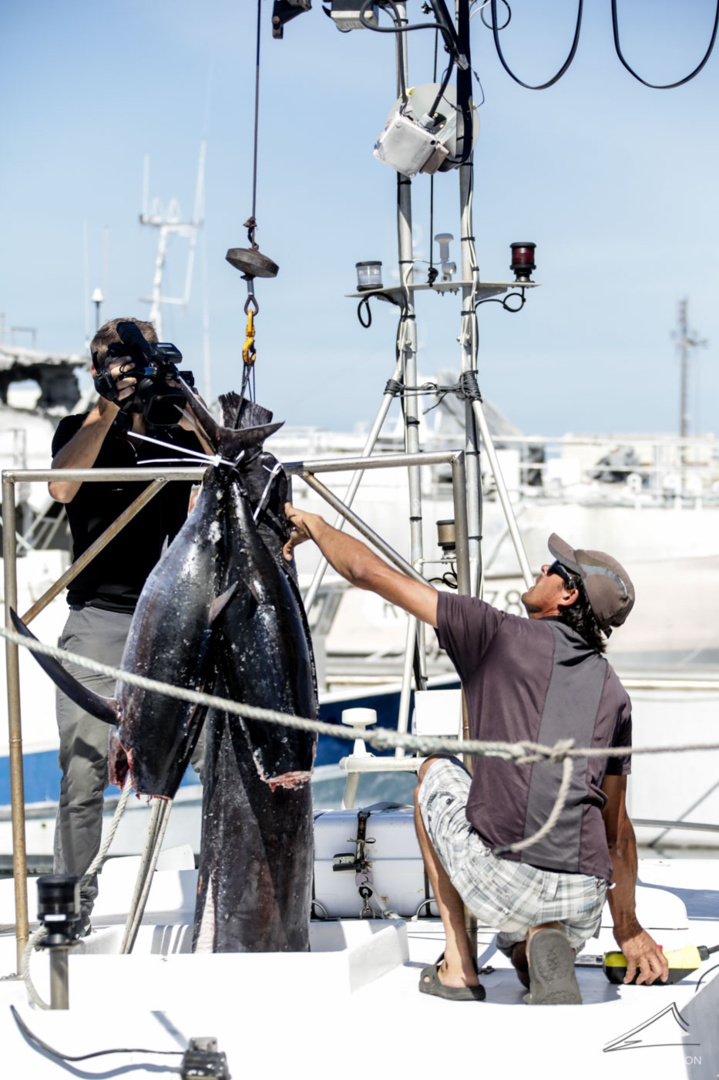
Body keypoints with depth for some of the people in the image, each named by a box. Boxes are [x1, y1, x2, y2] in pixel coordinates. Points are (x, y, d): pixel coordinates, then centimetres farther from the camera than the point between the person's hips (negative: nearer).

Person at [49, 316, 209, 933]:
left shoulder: (179, 432, 14)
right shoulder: (81, 430, 10)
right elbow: (62, 485, -10)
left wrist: (188, 411, -13)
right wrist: (107, 410, -16)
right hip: (99, 618, -1)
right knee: (83, 772, -4)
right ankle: (72, 900, 9)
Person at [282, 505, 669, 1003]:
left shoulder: (498, 633, 3)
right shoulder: (613, 693, 16)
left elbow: (370, 572, 7)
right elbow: (617, 829, 21)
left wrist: (315, 525, 26)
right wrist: (629, 926, 31)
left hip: (500, 879, -4)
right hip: (584, 903, 4)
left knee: (436, 771, 27)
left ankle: (458, 964, 21)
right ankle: (543, 946, -1)